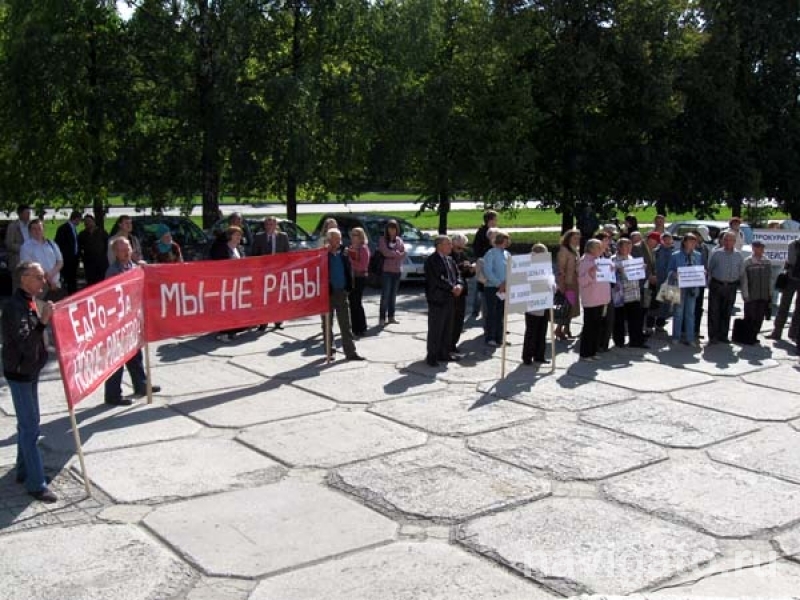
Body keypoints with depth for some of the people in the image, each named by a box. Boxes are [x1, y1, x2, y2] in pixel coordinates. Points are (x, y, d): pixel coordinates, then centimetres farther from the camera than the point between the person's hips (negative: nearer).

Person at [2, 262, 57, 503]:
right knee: (30, 428, -5)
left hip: (31, 370, 9)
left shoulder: (31, 301, 6)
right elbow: (25, 343, -32)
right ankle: (36, 484, 0)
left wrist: (45, 318, 5)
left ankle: (24, 471, 32)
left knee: (28, 424, 19)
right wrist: (43, 321, -40)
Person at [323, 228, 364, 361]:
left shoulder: (343, 255, 7)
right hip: (328, 293, -3)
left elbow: (349, 272, 8)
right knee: (327, 325, 8)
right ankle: (329, 352, 18)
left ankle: (350, 352, 8)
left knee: (346, 325, 5)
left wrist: (349, 288, 2)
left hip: (342, 293, 4)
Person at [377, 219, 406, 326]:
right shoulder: (383, 240, 0)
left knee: (393, 294, 8)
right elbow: (386, 252, -14)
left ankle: (391, 316, 15)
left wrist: (392, 254, -11)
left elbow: (403, 254, 3)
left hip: (397, 270, 5)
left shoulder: (399, 240, 13)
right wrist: (397, 253, -4)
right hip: (386, 270, -5)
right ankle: (382, 318, -5)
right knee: (385, 295, -7)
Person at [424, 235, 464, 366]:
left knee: (448, 329, 13)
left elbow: (457, 275, 14)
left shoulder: (450, 260, 17)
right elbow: (438, 279, -19)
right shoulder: (431, 261, -11)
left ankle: (444, 354, 22)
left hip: (450, 299, 8)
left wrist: (459, 286, -6)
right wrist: (452, 288, -17)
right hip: (437, 300, -8)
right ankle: (432, 356, 2)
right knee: (435, 329, -4)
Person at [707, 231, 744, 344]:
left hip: (731, 287, 2)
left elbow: (741, 272, 11)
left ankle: (723, 335, 18)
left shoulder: (738, 255, 6)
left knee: (726, 312, 9)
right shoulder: (716, 253, 0)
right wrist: (711, 282, 1)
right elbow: (709, 269, 4)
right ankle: (713, 336, 2)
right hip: (716, 285, -2)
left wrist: (737, 282, 4)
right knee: (714, 312, -2)